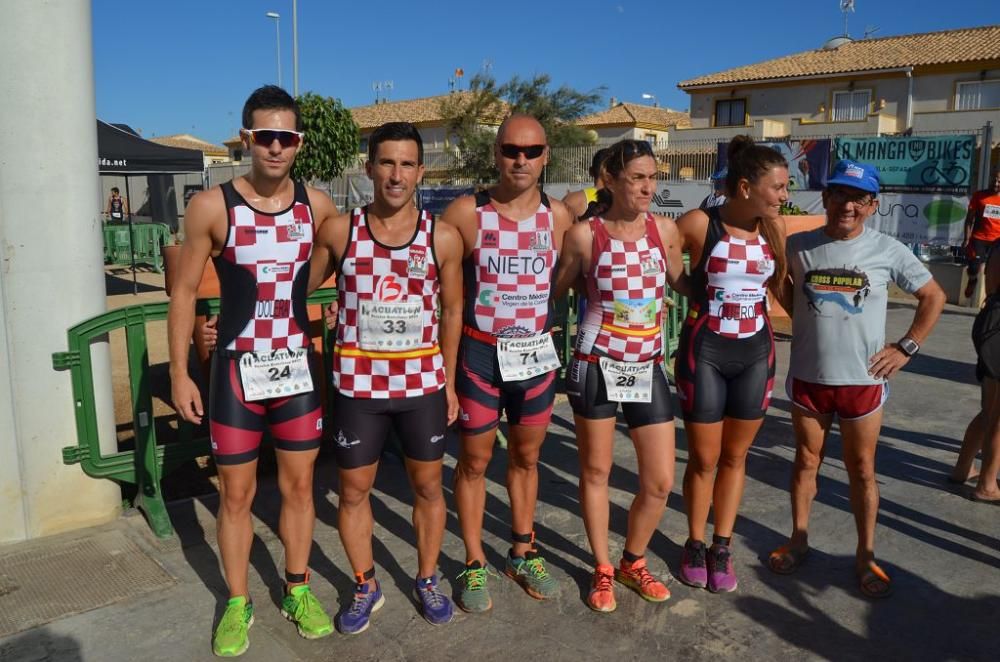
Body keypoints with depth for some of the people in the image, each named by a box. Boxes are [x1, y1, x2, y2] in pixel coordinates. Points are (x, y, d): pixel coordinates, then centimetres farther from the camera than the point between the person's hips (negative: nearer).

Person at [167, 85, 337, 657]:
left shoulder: (317, 205, -1)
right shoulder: (212, 207, -9)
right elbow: (185, 292, -3)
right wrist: (179, 373, -5)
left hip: (299, 367, 2)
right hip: (237, 369, -2)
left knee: (299, 485, 12)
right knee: (237, 494, 9)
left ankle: (298, 590, 32)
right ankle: (238, 604, 28)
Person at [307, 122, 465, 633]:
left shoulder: (444, 237, -4)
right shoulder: (338, 231, -5)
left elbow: (452, 312, 5)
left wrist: (449, 381, 5)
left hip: (422, 382, 0)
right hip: (357, 383, 0)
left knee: (428, 485, 13)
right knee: (353, 489, 11)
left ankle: (427, 580, 35)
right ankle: (365, 586, 33)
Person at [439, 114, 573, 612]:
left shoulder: (558, 216, -1)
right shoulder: (465, 213, -10)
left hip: (537, 352, 3)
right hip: (479, 352, -3)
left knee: (526, 456, 17)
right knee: (475, 459, 8)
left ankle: (523, 553, 35)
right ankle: (474, 563, 25)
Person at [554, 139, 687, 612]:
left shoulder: (665, 230, 2)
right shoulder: (585, 235, -8)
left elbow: (682, 283, 18)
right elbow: (556, 289, 5)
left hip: (648, 368, 3)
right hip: (596, 365, -3)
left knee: (660, 481, 5)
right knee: (596, 471, 11)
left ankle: (633, 561, 31)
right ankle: (602, 569, 31)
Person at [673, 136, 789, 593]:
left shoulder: (773, 227, 1)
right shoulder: (699, 223, -13)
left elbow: (780, 285, 14)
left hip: (756, 352, 4)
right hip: (704, 351, -4)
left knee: (735, 455, 13)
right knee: (704, 457, 7)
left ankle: (722, 548, 29)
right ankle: (695, 544, 28)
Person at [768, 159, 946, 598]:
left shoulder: (887, 251, -5)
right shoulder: (798, 246, -3)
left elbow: (933, 297, 6)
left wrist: (907, 347, -1)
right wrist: (803, 320, 2)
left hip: (863, 380, -1)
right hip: (807, 378, 1)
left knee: (862, 470, 10)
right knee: (806, 462, 14)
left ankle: (865, 557, 24)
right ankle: (798, 541, 29)